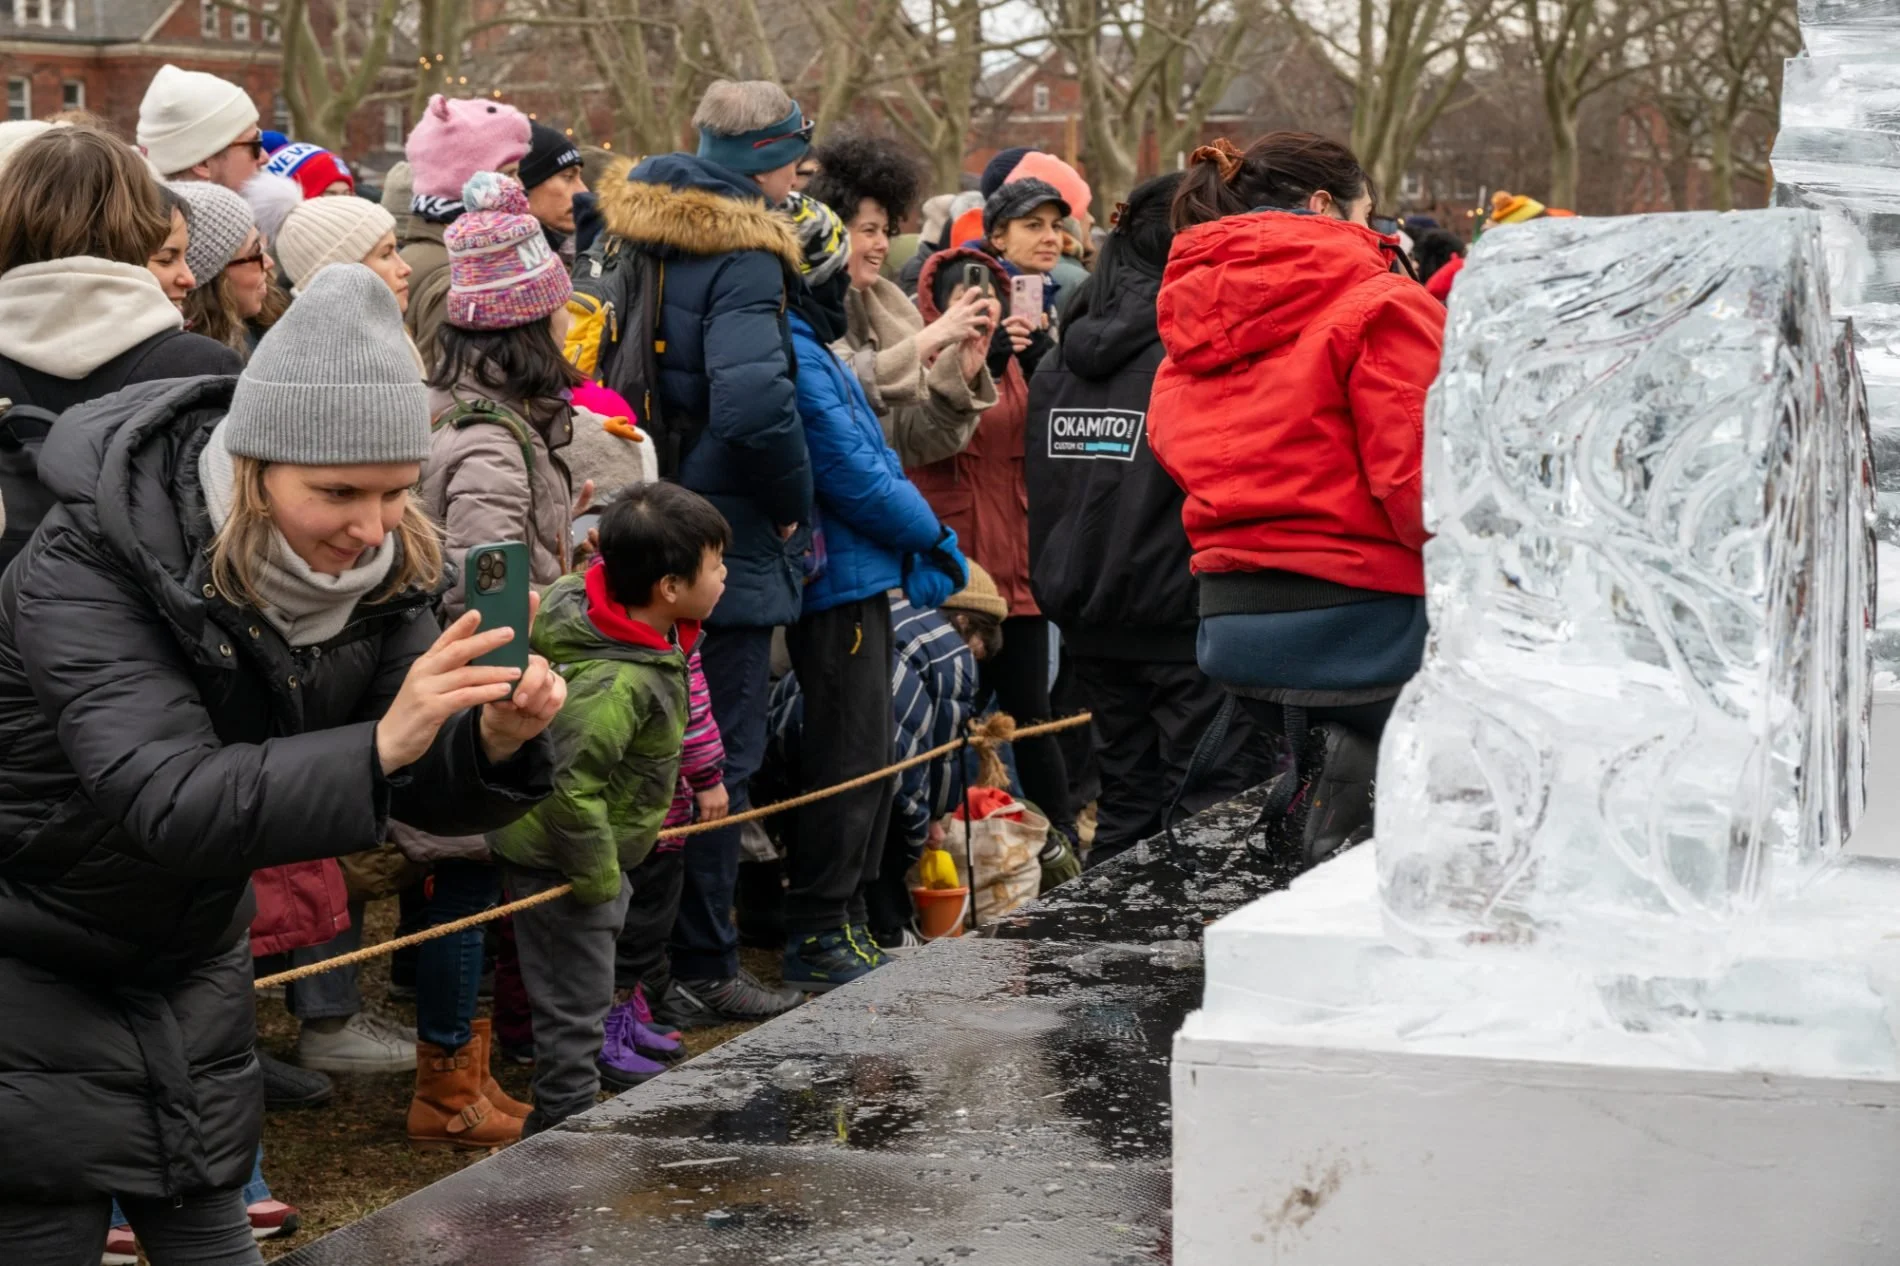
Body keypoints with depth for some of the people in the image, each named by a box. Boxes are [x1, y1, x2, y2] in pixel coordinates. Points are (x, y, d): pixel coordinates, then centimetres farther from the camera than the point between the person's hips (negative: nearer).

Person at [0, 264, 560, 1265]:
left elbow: (432, 791, -11)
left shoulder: (379, 564, -11)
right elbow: (169, 803, -41)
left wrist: (496, 741, -35)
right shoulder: (88, 570, -29)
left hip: (190, 957, 5)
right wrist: (381, 745, -54)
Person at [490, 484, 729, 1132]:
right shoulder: (618, 683, -34)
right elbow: (567, 783, -36)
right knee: (575, 1001, 3)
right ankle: (567, 1129, 14)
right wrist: (596, 870, -23)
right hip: (560, 859, -10)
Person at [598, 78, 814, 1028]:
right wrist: (793, 504, -14)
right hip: (726, 547, -8)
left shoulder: (634, 240, 10)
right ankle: (699, 971, 7)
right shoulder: (744, 262, -16)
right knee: (720, 759, 1)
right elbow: (754, 401, -30)